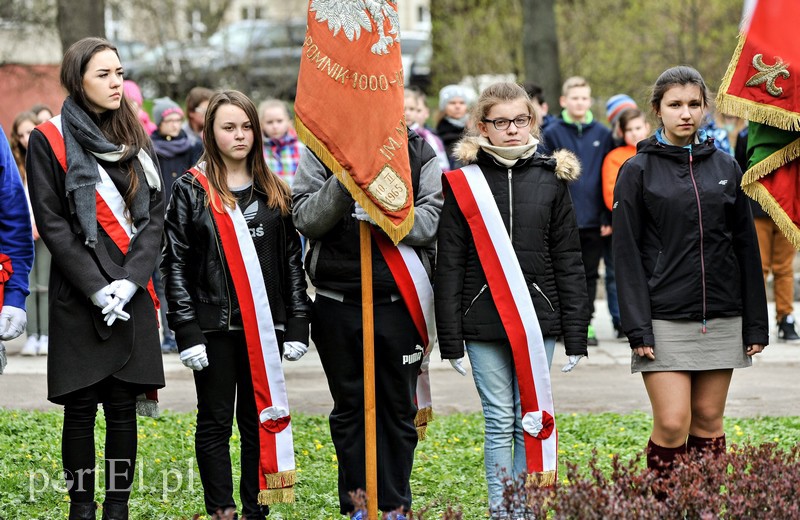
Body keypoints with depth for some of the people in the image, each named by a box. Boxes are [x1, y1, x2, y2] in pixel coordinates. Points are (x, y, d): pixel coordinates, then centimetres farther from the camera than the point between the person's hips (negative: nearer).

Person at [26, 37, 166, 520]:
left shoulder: (135, 136, 11)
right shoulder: (50, 140, -2)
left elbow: (156, 213, 5)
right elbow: (52, 223, -7)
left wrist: (131, 281, -9)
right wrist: (96, 289, -13)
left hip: (132, 295, 4)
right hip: (79, 298, -3)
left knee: (124, 406, 6)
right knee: (81, 408, 1)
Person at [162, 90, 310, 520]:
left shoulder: (275, 193, 10)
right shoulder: (190, 191, -1)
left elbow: (292, 262, 10)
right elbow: (175, 264, -5)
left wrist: (297, 324, 3)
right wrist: (187, 332, -11)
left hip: (264, 325, 3)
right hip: (214, 326, -3)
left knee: (259, 419, 7)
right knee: (215, 422, 3)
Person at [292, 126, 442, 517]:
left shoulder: (418, 152, 3)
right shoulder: (321, 149, 4)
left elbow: (432, 220, -7)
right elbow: (304, 219, -6)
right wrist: (343, 184, -21)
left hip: (399, 303, 0)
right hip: (338, 304, 0)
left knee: (398, 408, 8)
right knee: (349, 407, 9)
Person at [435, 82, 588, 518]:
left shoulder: (550, 179, 5)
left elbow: (568, 261, 6)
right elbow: (449, 265, 1)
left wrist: (575, 334, 3)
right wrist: (450, 338, -3)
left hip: (538, 319, 1)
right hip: (484, 322, -1)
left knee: (531, 423, 5)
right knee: (500, 421, 2)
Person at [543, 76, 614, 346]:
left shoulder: (603, 134, 6)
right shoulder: (552, 134, 1)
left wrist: (608, 217, 1)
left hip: (594, 220, 2)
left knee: (589, 274, 7)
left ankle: (586, 323, 15)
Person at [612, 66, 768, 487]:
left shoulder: (726, 168, 9)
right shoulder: (637, 172, -1)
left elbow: (746, 249, 11)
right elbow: (627, 255, -4)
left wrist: (755, 323, 8)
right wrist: (638, 328, -12)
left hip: (721, 319, 3)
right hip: (665, 321, -3)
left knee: (708, 421, 6)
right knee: (672, 423, -9)